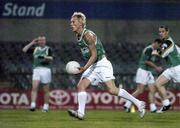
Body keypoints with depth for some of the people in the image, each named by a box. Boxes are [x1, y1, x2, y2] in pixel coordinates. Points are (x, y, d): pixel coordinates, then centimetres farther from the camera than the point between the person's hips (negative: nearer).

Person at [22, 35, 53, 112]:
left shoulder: (48, 49, 7)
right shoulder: (35, 49, 15)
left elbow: (51, 58, -7)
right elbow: (24, 50, 10)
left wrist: (44, 57, -25)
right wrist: (32, 43, 7)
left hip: (46, 70, -1)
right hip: (36, 69, 1)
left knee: (46, 90, 3)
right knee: (34, 87, -15)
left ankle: (46, 106, 12)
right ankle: (33, 105, -23)